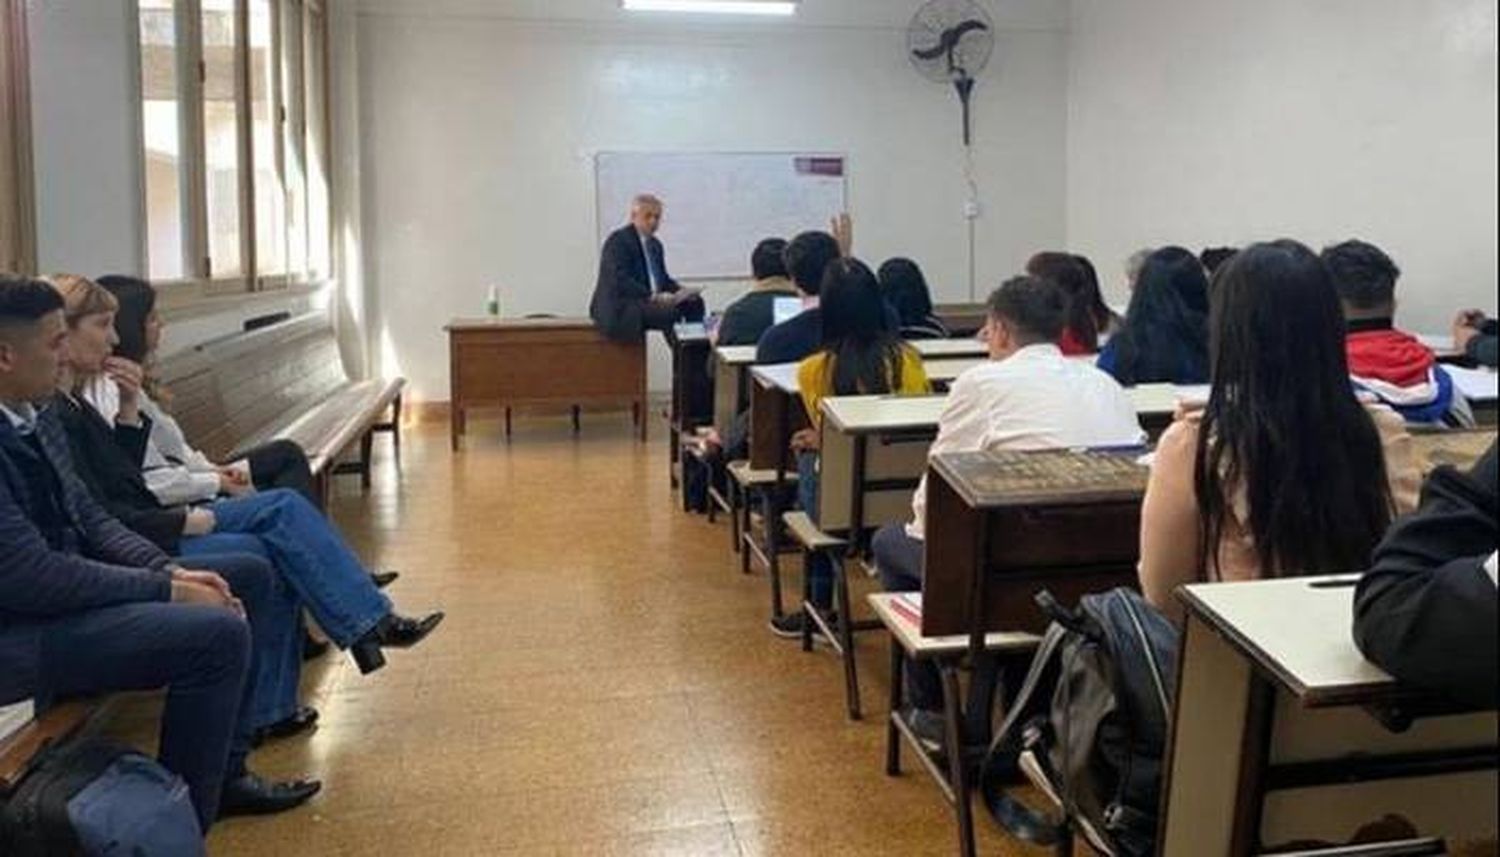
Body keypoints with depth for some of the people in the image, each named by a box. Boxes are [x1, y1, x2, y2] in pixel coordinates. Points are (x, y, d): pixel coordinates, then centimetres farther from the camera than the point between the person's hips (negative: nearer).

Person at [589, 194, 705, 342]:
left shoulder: (655, 244, 17)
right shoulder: (618, 241, -11)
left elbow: (663, 279, 21)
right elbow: (620, 282, -22)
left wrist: (680, 292, -1)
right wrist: (653, 296, -31)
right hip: (617, 310, -9)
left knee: (695, 303, -7)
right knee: (670, 312, -29)